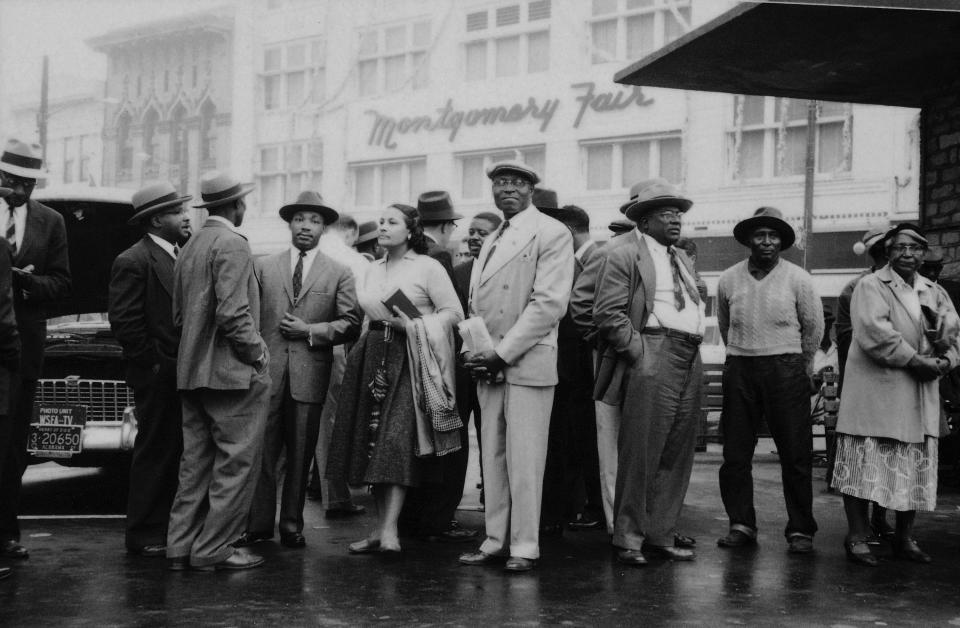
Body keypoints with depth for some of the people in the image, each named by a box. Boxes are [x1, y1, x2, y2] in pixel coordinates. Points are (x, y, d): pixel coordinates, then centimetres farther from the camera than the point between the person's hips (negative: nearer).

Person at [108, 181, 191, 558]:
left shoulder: (183, 255, 14)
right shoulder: (133, 262, -11)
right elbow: (124, 322, -15)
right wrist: (154, 363, -14)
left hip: (183, 375, 8)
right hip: (157, 377, -8)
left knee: (176, 453, 12)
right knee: (154, 453, 0)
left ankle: (169, 529, 22)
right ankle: (144, 537, 10)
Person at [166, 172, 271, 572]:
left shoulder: (189, 248, 16)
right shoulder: (232, 245, -13)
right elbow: (232, 313, -22)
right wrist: (258, 353, -11)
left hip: (192, 372, 9)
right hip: (234, 372, -9)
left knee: (196, 463, 13)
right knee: (235, 464, -2)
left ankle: (181, 546, 17)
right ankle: (213, 550, 2)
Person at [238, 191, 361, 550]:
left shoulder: (339, 274, 9)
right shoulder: (264, 267, 13)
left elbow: (350, 325, 3)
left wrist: (310, 331, -8)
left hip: (310, 375, 0)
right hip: (267, 372, 1)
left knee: (301, 455, 5)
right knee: (262, 451, -1)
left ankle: (292, 526, 15)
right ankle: (259, 524, 9)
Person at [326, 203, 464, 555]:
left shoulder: (427, 267, -2)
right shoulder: (374, 270, 17)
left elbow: (454, 312, -5)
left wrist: (414, 326, -15)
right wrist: (363, 350, 14)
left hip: (408, 359, -6)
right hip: (372, 360, 7)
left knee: (397, 440, -15)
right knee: (373, 442, 4)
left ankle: (390, 529, -16)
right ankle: (381, 528, 10)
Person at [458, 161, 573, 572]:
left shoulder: (552, 234, -3)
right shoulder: (491, 242, 20)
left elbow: (549, 304, -12)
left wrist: (502, 352, -15)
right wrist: (472, 350, 2)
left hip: (528, 364, -7)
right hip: (488, 365, 7)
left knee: (524, 458, -4)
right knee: (492, 457, 8)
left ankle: (524, 546, 4)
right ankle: (496, 541, 15)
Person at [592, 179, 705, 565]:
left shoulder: (682, 259, 23)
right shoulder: (624, 253, -3)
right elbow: (608, 312, -10)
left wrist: (693, 351, 12)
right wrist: (638, 351, -14)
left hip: (689, 362, 8)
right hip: (651, 361, -8)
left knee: (676, 456, 9)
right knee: (639, 454, -5)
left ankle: (660, 536, 18)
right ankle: (628, 540, 5)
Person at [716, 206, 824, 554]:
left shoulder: (798, 278, -1)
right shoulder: (728, 279, 5)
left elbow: (814, 327, 7)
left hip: (786, 369, -2)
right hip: (739, 370, 2)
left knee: (795, 453, -1)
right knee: (735, 453, 3)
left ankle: (800, 530, 7)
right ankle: (741, 525, 13)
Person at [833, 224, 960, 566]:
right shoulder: (870, 286, -3)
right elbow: (875, 333, -16)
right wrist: (917, 360, -17)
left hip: (921, 397, 6)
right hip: (874, 393, -6)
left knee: (916, 470, 9)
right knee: (864, 466, -4)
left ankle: (905, 538, 22)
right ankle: (857, 537, 5)